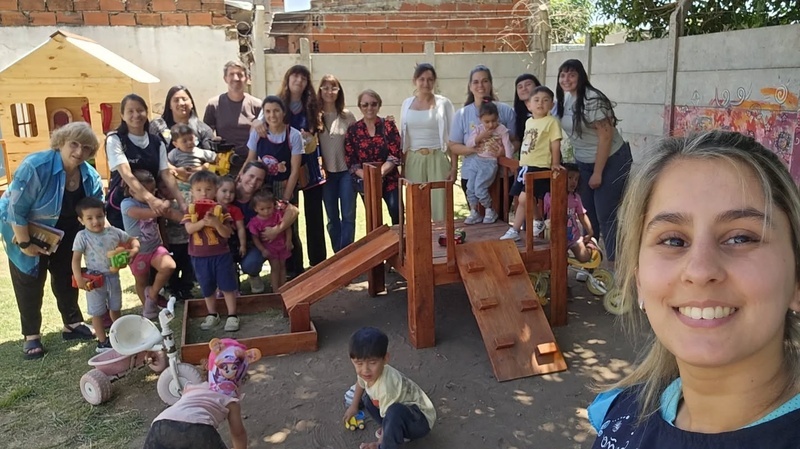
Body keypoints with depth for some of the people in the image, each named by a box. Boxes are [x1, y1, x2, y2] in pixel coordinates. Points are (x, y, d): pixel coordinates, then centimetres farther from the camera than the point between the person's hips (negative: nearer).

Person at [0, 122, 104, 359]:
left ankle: (73, 324, 29)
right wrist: (25, 244, -24)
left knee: (67, 276, 14)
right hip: (24, 229, -5)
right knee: (29, 282, 3)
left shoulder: (90, 176, -14)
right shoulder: (35, 166, -32)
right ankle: (31, 335, 15)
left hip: (63, 233, 5)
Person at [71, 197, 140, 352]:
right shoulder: (82, 236, -13)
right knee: (97, 312, 7)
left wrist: (134, 249, -13)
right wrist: (79, 279, -23)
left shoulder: (114, 232, -3)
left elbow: (132, 240, 9)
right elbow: (76, 259, -14)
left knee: (115, 308, 21)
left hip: (113, 276, 4)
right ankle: (102, 342, 19)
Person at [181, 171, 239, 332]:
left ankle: (232, 315, 14)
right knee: (207, 288, 14)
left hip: (221, 254, -2)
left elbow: (227, 233, -10)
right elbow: (189, 229, -16)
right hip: (199, 256, 2)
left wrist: (216, 223, -29)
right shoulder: (191, 209, -1)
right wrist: (204, 221, -31)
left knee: (227, 286, 3)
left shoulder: (221, 209, -6)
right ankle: (212, 315, 30)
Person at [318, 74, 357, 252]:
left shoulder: (347, 116, 1)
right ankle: (338, 255, 21)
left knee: (348, 216, -1)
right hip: (326, 172, 1)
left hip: (346, 171, 0)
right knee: (332, 218, 9)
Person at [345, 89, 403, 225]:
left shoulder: (388, 126, 0)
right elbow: (350, 160, -2)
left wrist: (379, 173, -21)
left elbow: (395, 155, -6)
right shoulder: (353, 130, 2)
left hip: (389, 180, -1)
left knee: (397, 214, -16)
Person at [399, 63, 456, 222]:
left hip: (437, 160, -3)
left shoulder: (443, 103, 0)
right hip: (413, 161, 3)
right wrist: (402, 167, 10)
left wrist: (454, 167, -5)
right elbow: (403, 139, 12)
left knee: (439, 203, -3)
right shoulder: (407, 103, 8)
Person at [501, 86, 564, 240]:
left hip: (539, 167, -8)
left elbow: (555, 145, -11)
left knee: (524, 199, -14)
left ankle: (538, 221, 10)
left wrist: (555, 164, -14)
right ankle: (515, 230, 16)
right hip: (524, 166, 8)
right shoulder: (528, 122, 14)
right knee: (520, 200, 10)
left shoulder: (551, 121, -9)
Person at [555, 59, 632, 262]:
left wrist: (597, 173, -20)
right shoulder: (563, 99, 2)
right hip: (583, 162, 8)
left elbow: (606, 136, -22)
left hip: (612, 160, -7)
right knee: (587, 212, 13)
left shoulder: (592, 100, -22)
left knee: (605, 215, -6)